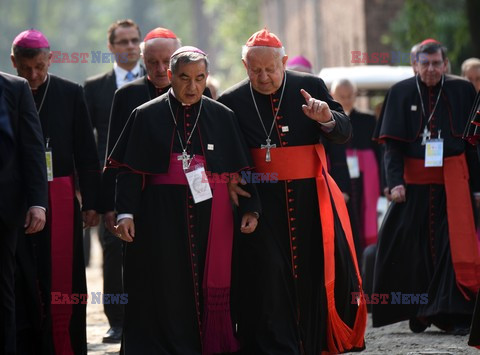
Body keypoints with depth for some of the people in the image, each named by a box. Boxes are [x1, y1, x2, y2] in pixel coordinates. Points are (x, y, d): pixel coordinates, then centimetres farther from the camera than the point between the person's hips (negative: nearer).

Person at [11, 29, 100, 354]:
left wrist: (90, 203, 1)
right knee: (22, 282, -1)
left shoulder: (70, 94, 4)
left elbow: (86, 153, 5)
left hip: (60, 200, 0)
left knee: (61, 281, -1)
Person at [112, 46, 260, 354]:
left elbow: (241, 169, 8)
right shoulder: (147, 116, 4)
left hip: (210, 217, 1)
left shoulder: (223, 117, 8)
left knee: (209, 289, 1)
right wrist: (126, 212, -10)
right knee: (166, 292, -2)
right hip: (162, 219, -1)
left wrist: (251, 209, -3)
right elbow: (131, 171, 0)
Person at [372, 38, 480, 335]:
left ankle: (455, 315, -6)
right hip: (414, 181, 1)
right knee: (415, 247, 3)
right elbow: (393, 143, 0)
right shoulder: (402, 93, 2)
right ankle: (418, 313, 16)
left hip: (453, 180, 0)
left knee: (456, 244, -7)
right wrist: (395, 181, -12)